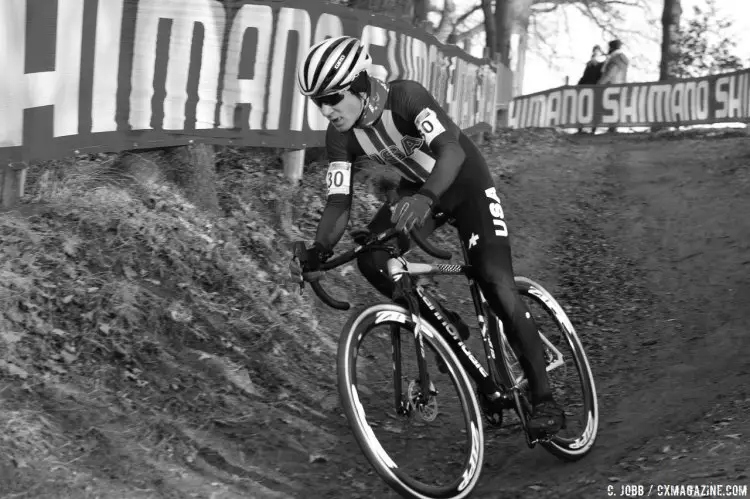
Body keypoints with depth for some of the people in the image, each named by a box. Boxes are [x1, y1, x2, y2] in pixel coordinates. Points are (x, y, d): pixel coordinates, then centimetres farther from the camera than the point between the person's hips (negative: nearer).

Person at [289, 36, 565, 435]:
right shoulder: (340, 137, -16)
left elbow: (452, 150, -45)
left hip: (465, 182, -5)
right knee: (370, 260, -19)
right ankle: (443, 324, 5)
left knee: (496, 283, -19)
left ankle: (543, 398, -11)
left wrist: (426, 198, -63)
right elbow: (339, 201, -15)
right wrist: (317, 251, -33)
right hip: (416, 188, 5)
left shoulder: (405, 97, -33)